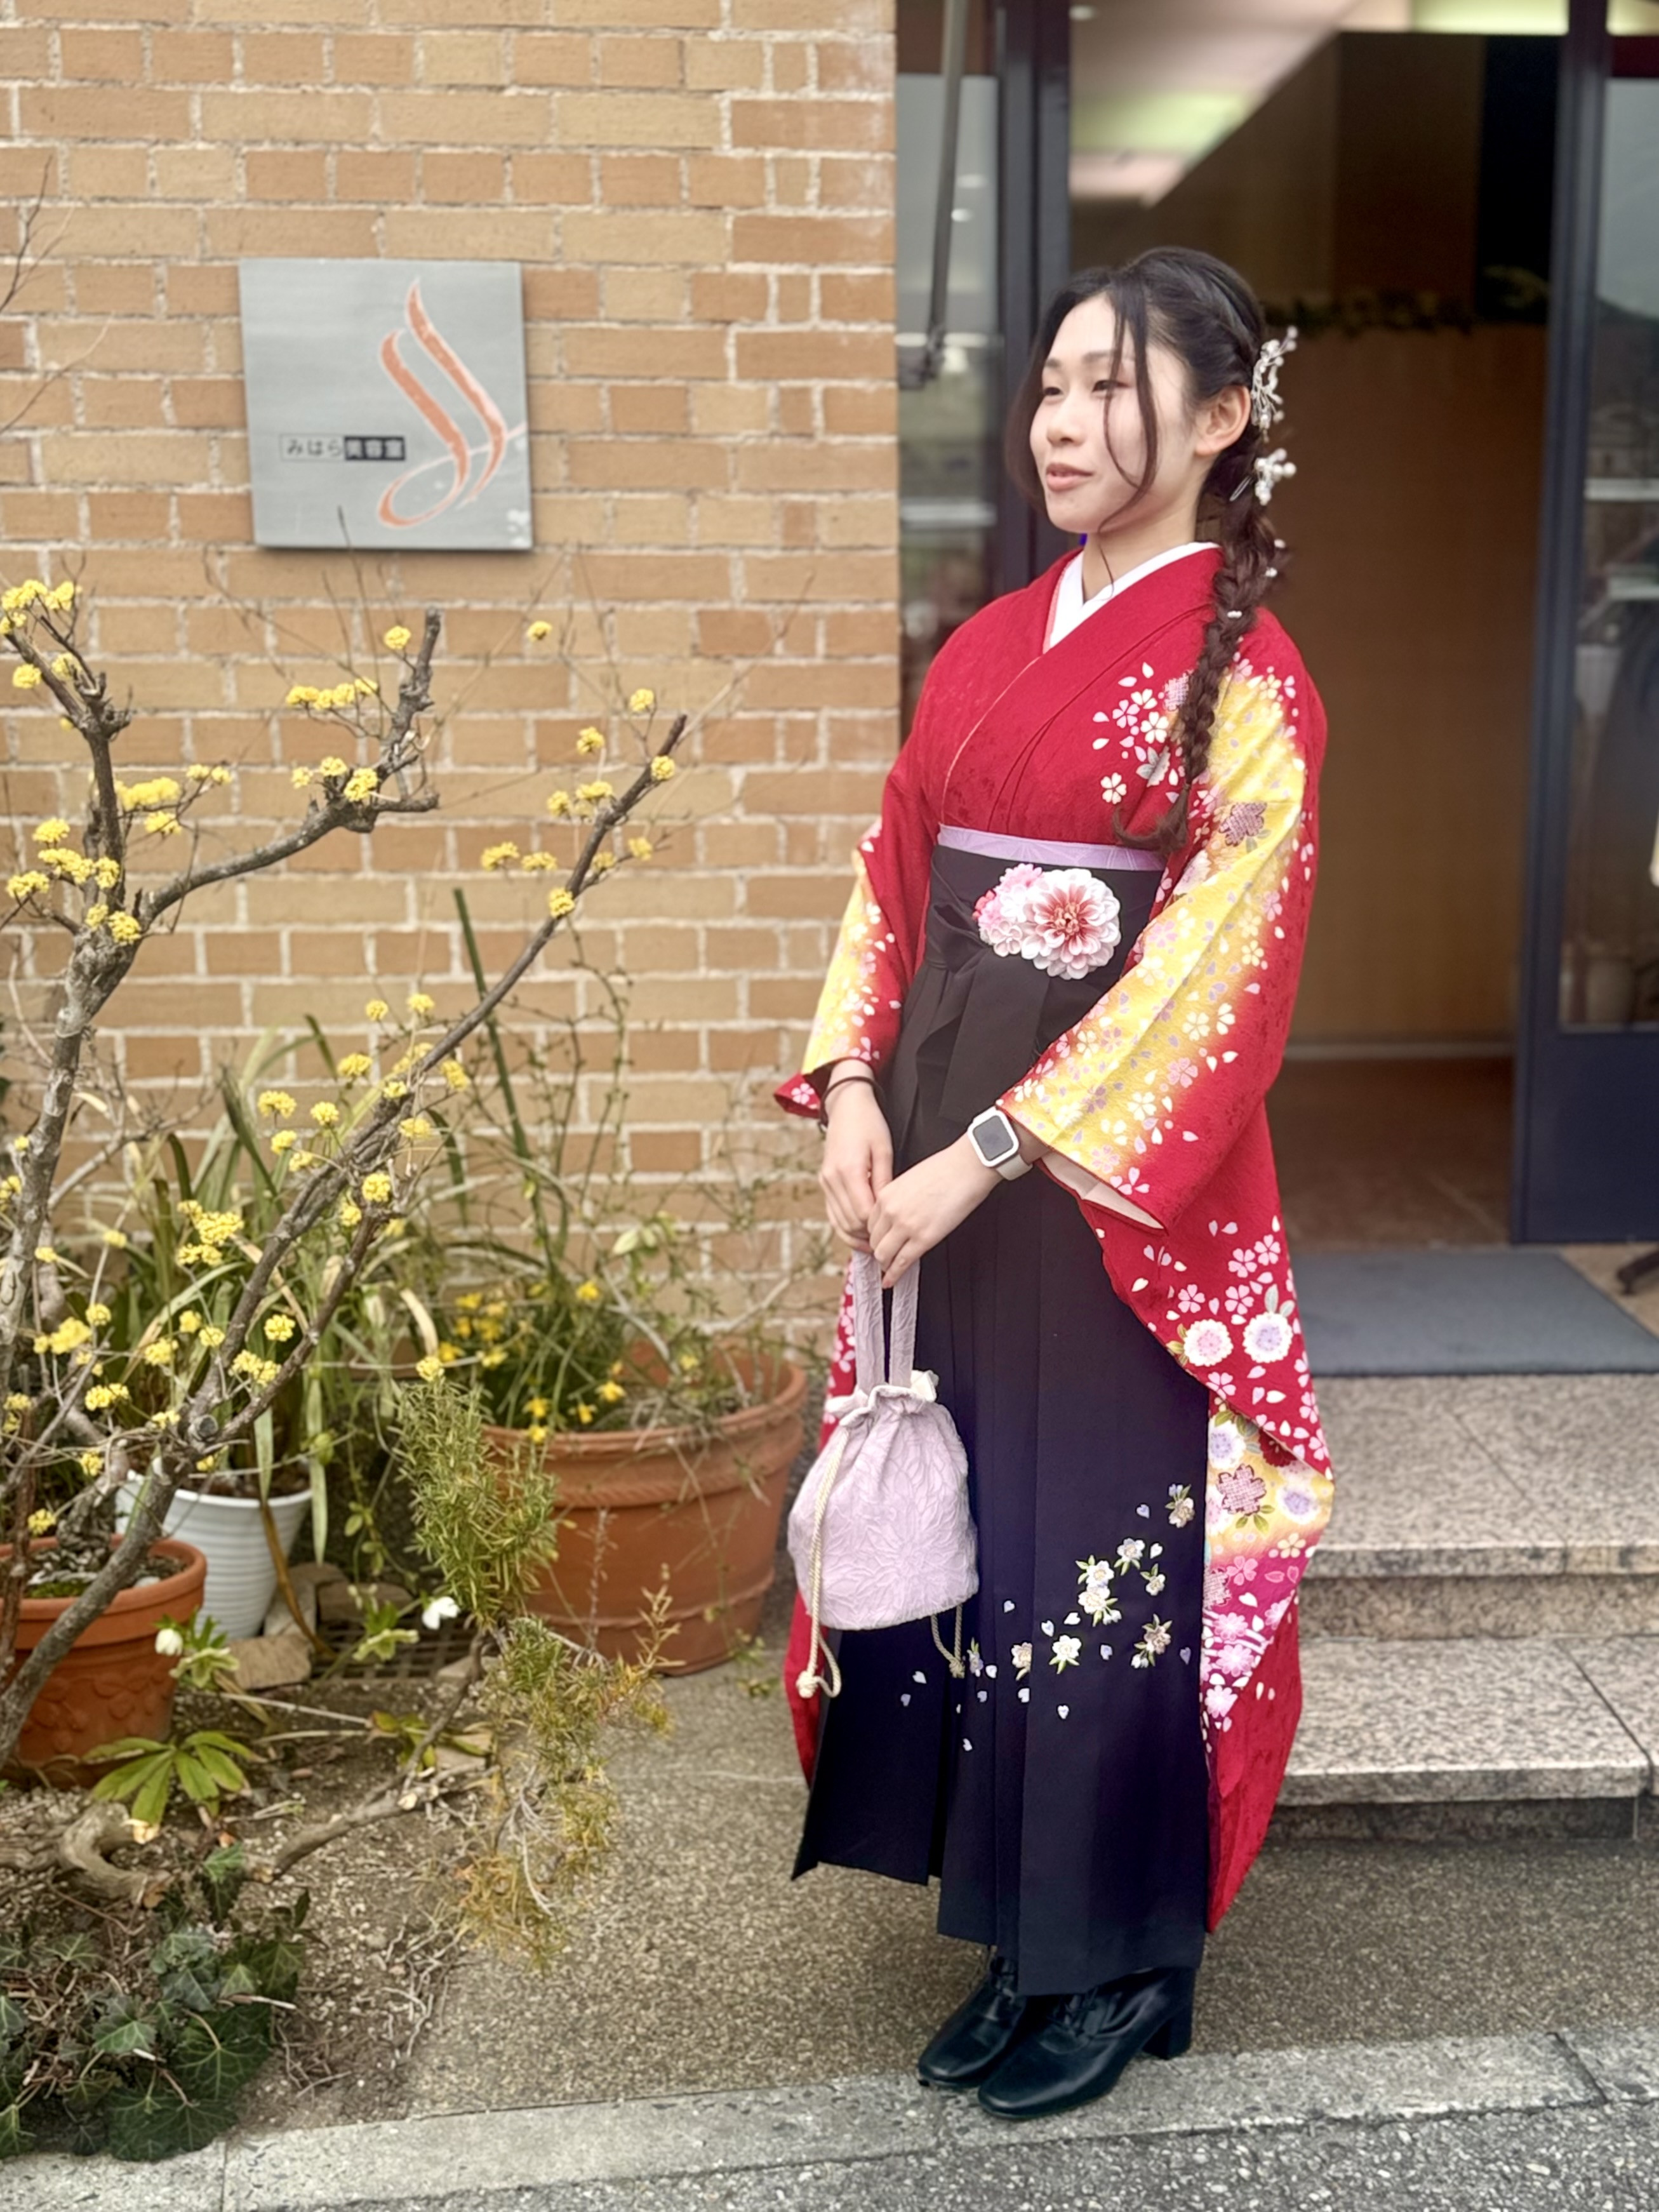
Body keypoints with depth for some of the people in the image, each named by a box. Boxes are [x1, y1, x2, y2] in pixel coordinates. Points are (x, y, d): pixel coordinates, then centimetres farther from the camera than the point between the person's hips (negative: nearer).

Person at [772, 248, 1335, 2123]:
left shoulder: (1245, 679, -9)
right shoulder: (986, 651, 11)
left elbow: (1212, 973, -17)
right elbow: (891, 881, 11)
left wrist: (985, 1157, -19)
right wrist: (855, 1092, -4)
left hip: (1113, 1193, -6)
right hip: (942, 1168, 7)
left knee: (1112, 1549, 4)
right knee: (967, 1530, 13)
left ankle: (1124, 1966, 26)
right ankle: (1024, 1943, 31)